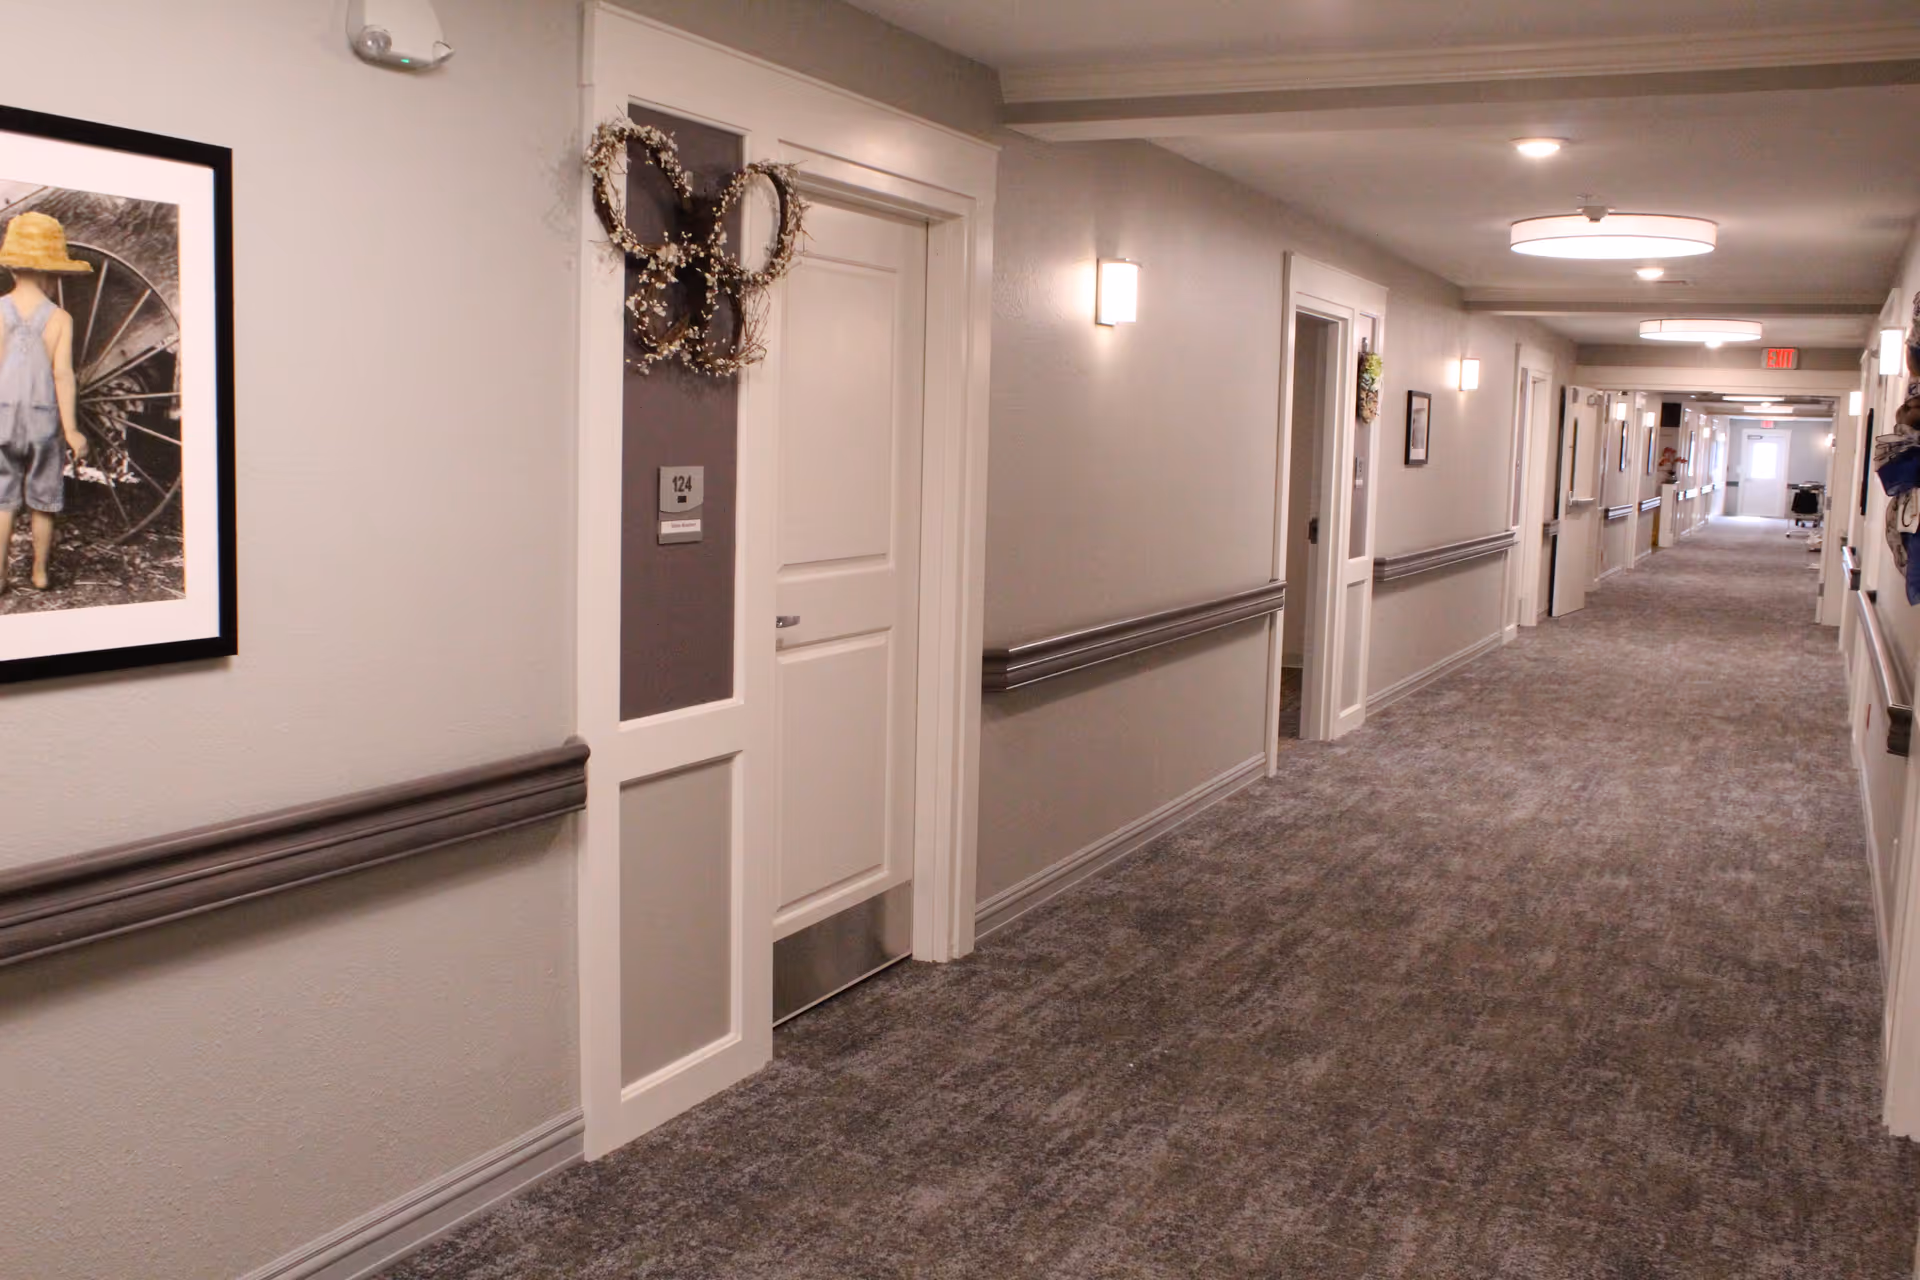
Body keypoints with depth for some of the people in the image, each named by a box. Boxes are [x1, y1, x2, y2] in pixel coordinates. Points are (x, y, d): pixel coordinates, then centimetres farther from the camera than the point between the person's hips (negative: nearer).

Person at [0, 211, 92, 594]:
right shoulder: (60, 318, -7)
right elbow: (63, 374, -10)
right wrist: (71, 430, -7)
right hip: (43, 419, 0)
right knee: (42, 501, 11)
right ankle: (39, 574, 19)